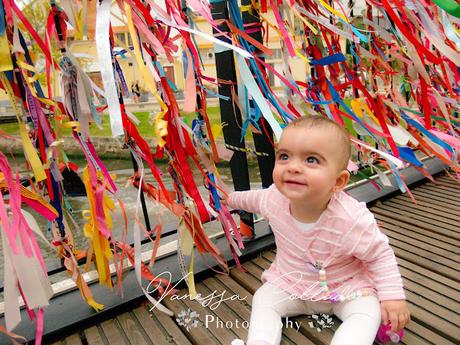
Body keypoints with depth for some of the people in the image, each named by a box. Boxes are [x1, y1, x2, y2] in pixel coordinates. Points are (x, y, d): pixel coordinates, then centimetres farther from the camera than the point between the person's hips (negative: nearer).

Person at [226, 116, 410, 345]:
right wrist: (233, 199, 21)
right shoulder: (275, 197, -22)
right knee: (263, 300, -11)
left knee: (367, 312, -23)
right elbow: (256, 199, 4)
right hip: (289, 282, 3)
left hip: (344, 286, -3)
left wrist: (393, 296, -20)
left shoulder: (351, 219, -35)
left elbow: (380, 255, -16)